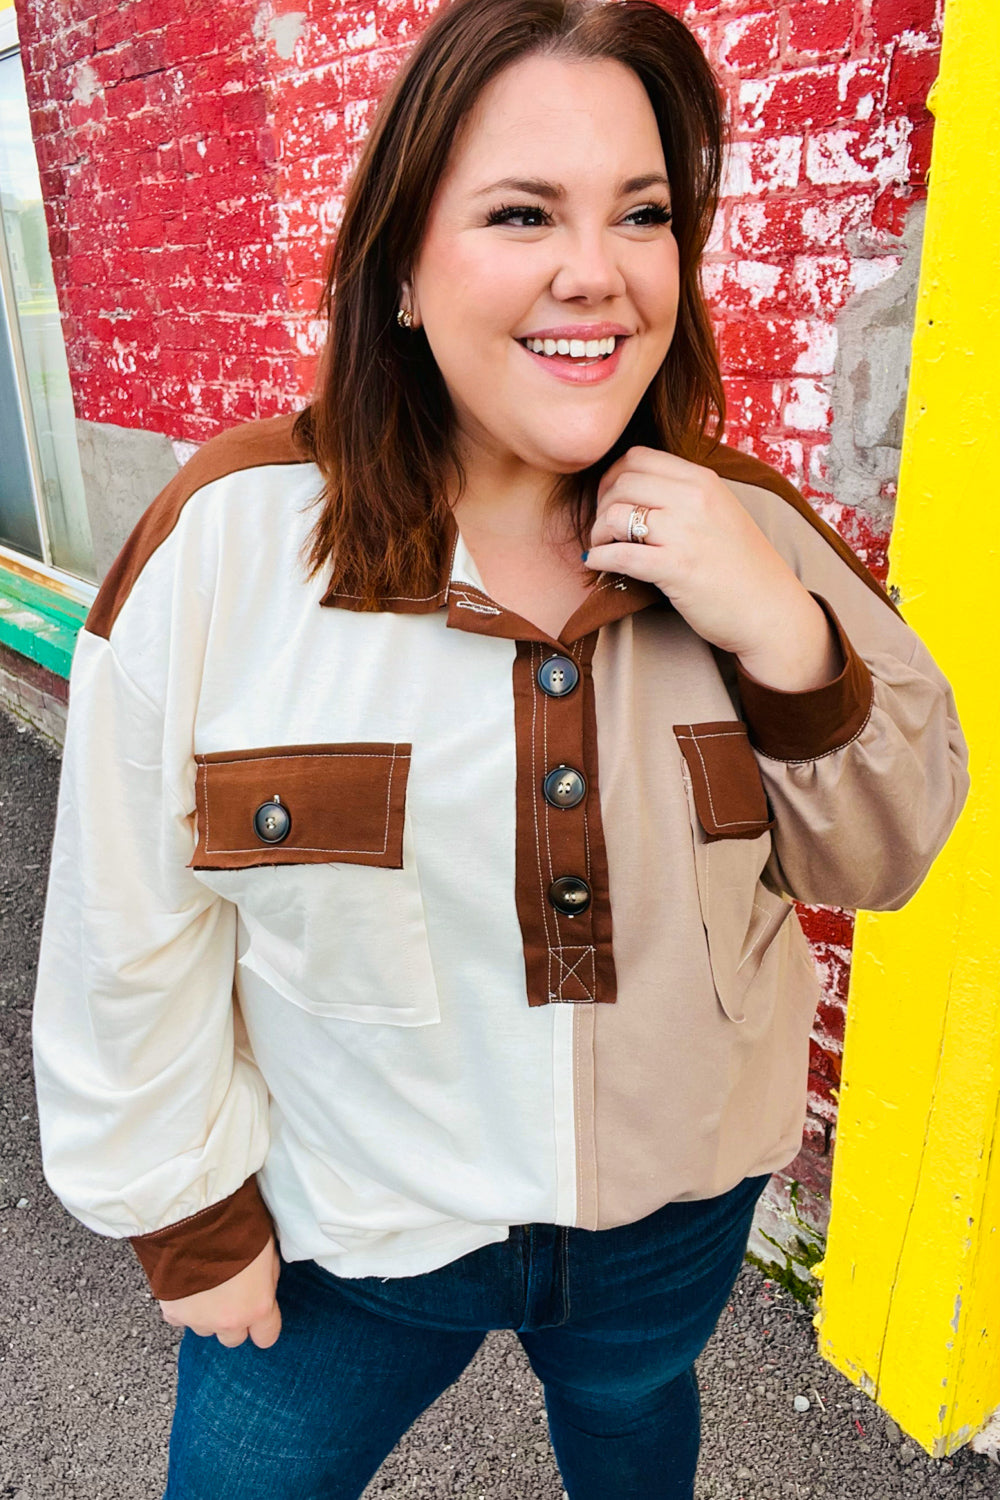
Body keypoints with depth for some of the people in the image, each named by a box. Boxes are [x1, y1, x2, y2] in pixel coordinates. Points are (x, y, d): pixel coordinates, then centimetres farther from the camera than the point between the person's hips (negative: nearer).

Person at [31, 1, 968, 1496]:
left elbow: (885, 855, -6)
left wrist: (782, 637, -24)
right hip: (335, 1231, -2)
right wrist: (190, 1211, -5)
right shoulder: (227, 536, -21)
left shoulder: (749, 529, -12)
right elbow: (131, 926, -13)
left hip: (682, 1202, 3)